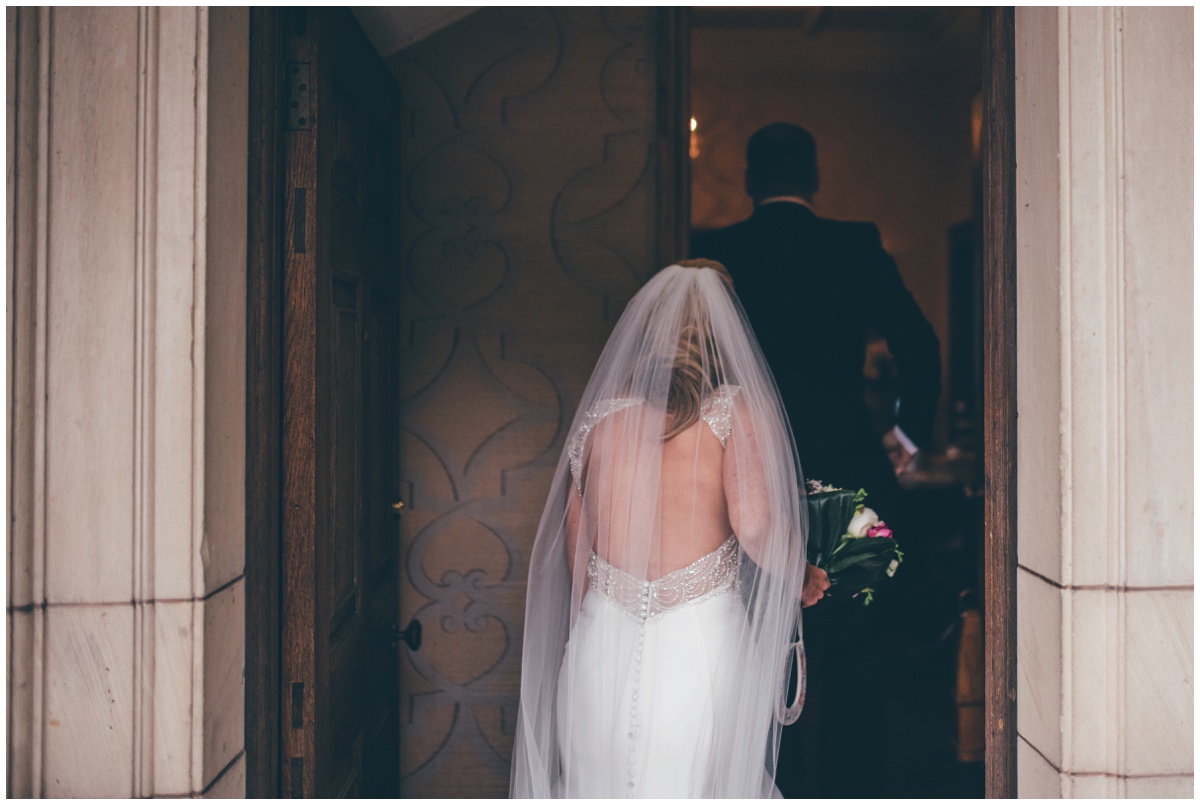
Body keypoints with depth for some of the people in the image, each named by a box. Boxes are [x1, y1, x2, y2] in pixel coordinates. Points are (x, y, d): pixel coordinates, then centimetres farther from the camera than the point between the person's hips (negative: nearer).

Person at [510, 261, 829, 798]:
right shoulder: (737, 407, -3)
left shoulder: (601, 414, 7)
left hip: (600, 650, 3)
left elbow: (575, 546, 11)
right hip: (700, 647, -3)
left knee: (600, 791, 15)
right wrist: (800, 580, 4)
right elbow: (755, 525, -16)